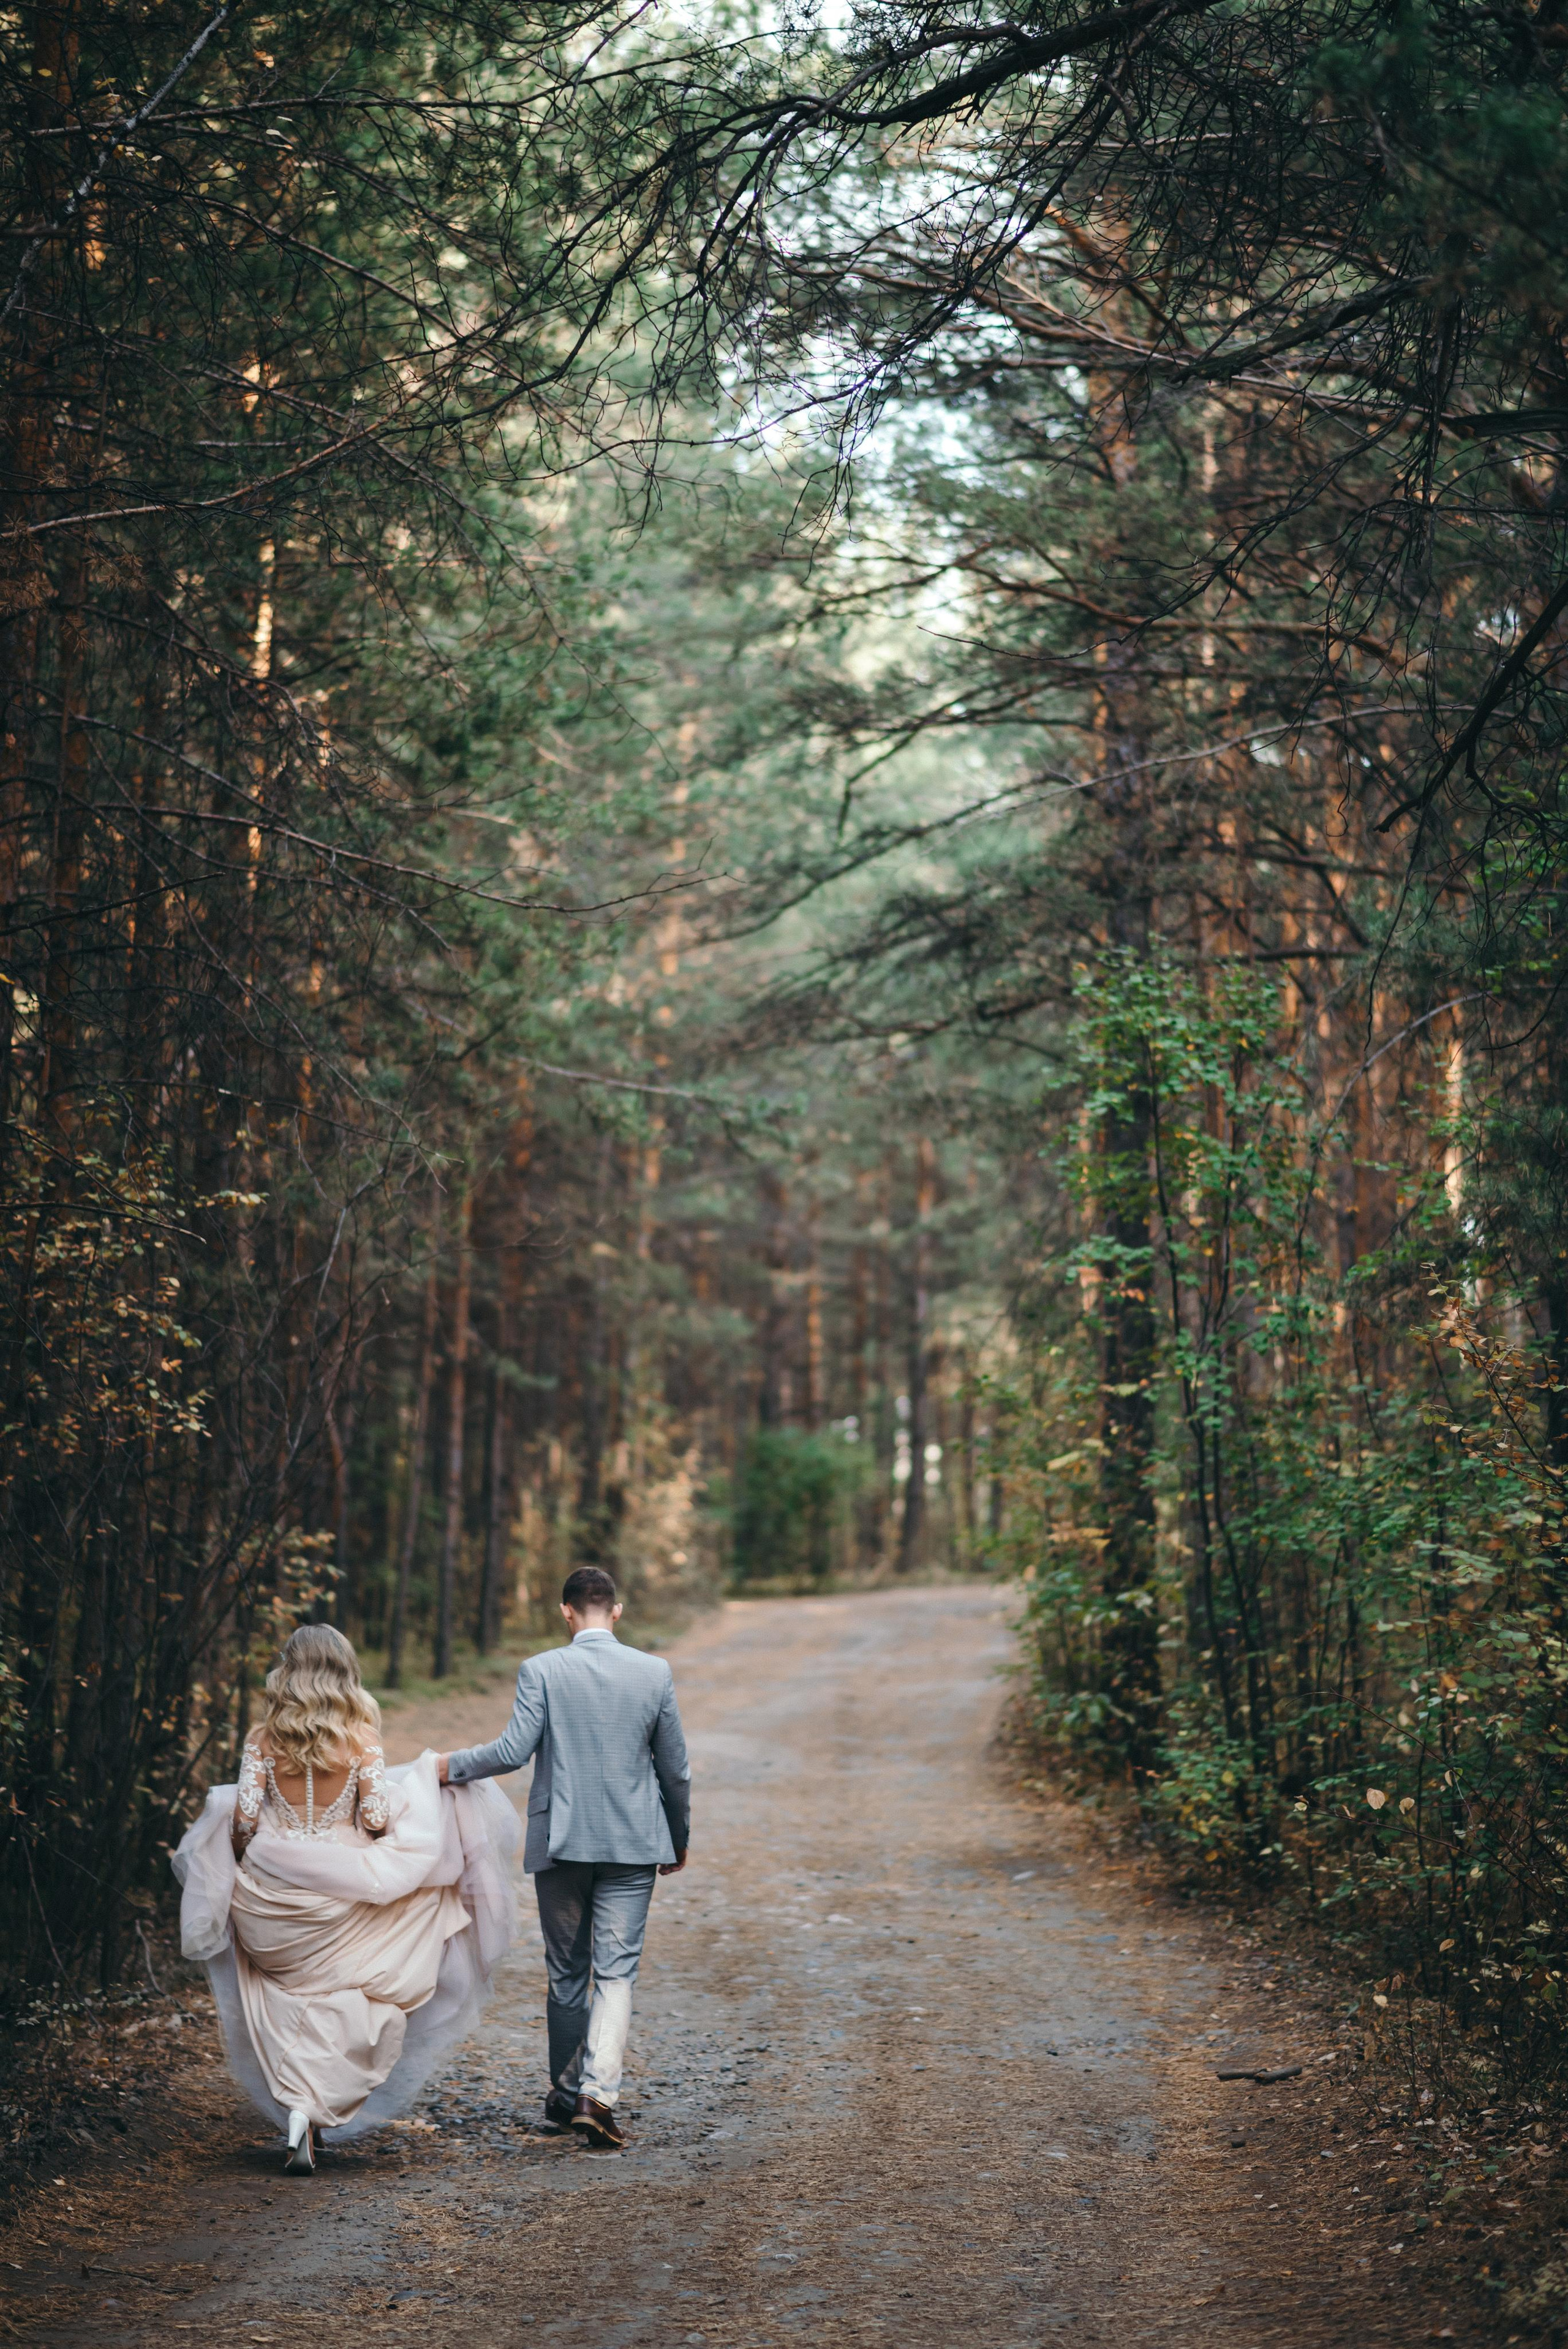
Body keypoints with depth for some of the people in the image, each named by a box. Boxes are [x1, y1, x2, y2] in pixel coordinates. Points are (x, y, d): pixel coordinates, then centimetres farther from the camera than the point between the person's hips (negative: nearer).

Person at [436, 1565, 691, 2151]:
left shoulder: (542, 1670, -7)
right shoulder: (654, 1673, -1)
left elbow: (513, 1751, -13)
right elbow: (675, 1769, 4)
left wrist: (452, 1766, 3)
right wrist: (679, 1840, 17)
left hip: (560, 1842, 0)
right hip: (633, 1843, 0)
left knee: (566, 1974, 13)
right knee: (616, 1972, 1)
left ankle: (565, 2097, 22)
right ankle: (600, 2093, -15)